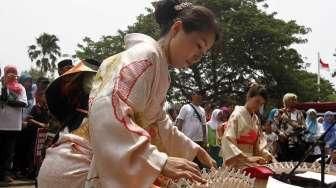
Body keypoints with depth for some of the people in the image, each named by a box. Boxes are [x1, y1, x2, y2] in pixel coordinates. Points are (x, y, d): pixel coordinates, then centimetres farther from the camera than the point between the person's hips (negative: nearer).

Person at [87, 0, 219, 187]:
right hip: (109, 173, -9)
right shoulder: (146, 55, -16)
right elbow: (107, 113, -30)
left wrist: (194, 149, 19)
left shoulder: (159, 68, 13)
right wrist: (159, 161, -33)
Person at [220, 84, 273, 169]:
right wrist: (247, 158, -30)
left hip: (250, 164, 6)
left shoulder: (256, 119, 9)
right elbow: (227, 141, -22)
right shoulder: (237, 115, -11)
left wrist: (265, 154, -8)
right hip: (236, 165, -6)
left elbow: (258, 143, 12)